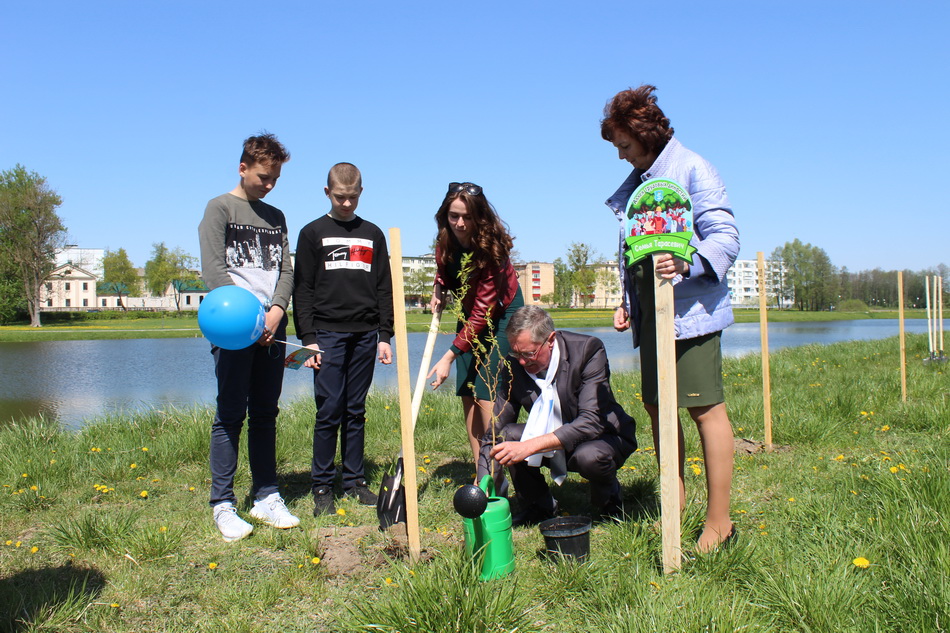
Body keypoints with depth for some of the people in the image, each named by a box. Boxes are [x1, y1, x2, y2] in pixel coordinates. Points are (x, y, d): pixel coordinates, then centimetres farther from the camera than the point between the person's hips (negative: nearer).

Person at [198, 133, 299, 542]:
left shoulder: (275, 217, 19)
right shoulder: (220, 208, 4)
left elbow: (286, 270, 11)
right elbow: (212, 269, -7)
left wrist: (276, 310, -8)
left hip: (272, 327, 5)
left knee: (266, 415, 8)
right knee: (231, 414, -4)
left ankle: (266, 497, 14)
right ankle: (223, 505, 2)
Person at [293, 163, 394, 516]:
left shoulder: (373, 235, 13)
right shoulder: (313, 233, 4)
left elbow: (384, 289, 14)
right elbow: (302, 290, 1)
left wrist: (385, 336, 7)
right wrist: (308, 339, -7)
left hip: (365, 335, 3)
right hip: (328, 334, -3)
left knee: (356, 411, 8)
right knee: (329, 411, -5)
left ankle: (355, 481, 17)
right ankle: (322, 487, 6)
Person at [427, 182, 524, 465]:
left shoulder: (491, 249, -29)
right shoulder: (447, 240, -11)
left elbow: (483, 313, -30)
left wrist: (449, 357, -33)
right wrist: (438, 290, -8)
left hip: (501, 314, -7)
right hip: (470, 313, 7)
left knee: (487, 393, -15)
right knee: (467, 392, 1)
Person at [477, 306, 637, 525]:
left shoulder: (588, 350, -24)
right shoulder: (514, 365, -12)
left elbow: (592, 422, -33)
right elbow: (495, 433, -9)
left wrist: (529, 446, -42)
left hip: (603, 438, -3)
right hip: (550, 443, 4)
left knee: (590, 456, -36)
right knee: (507, 435, -22)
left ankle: (608, 501, 1)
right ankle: (538, 506, 4)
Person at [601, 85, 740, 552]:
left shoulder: (692, 169, -7)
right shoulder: (635, 183, 18)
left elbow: (726, 236, -15)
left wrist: (686, 264, -31)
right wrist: (626, 302, 17)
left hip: (691, 308, -9)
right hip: (651, 313, 9)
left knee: (704, 408, -5)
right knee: (657, 406, 12)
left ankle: (718, 520, 4)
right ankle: (674, 502, 26)